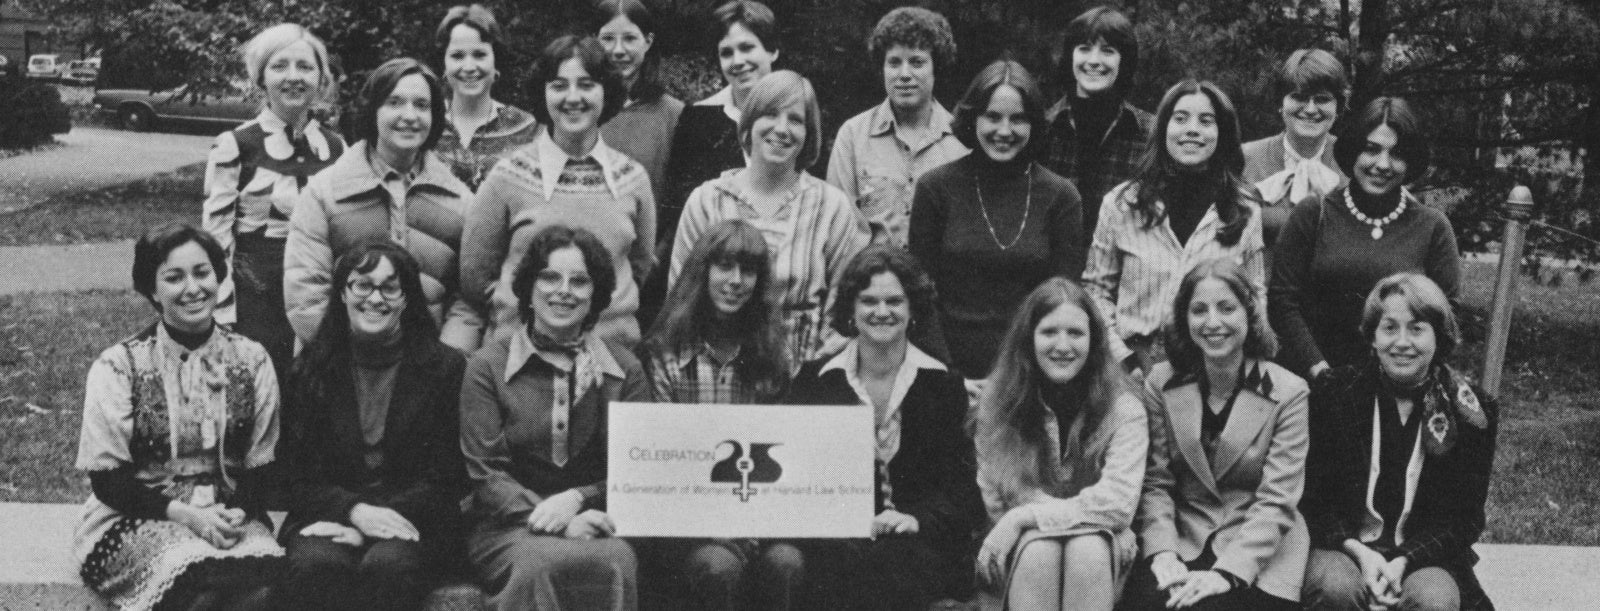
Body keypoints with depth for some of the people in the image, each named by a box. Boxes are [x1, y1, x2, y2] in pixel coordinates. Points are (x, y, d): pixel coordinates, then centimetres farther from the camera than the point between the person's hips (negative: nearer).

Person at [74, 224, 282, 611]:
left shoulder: (251, 360, 5)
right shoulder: (118, 367, -3)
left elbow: (261, 466, 7)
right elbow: (107, 479, -5)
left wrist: (236, 513, -15)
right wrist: (184, 514, -19)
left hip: (229, 516, 2)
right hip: (134, 518, -2)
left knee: (266, 568, -32)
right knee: (199, 571, -35)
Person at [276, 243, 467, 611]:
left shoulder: (446, 367, 7)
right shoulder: (311, 369, 11)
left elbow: (446, 480, 2)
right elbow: (299, 478, 8)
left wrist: (380, 518, -13)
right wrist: (354, 511, -13)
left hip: (413, 520, -1)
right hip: (328, 516, 1)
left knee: (388, 566, -35)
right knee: (317, 563, -33)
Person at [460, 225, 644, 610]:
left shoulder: (624, 370, 11)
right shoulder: (487, 367, 6)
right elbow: (485, 474, -1)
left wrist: (578, 499, -15)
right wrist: (558, 523, -18)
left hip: (594, 519, 1)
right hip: (508, 526, -1)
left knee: (619, 561, -35)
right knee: (538, 564, -37)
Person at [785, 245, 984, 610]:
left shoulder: (942, 385, 11)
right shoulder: (815, 381, 12)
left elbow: (961, 484, 5)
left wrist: (917, 518, -15)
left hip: (919, 538, 0)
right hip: (838, 535, 0)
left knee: (899, 563, -35)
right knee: (854, 563, -35)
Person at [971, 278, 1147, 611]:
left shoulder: (1123, 409, -6)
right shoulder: (997, 404, -2)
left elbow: (1119, 503, -17)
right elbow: (992, 503, -3)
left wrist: (1024, 517, -21)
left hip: (1102, 561, 0)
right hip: (1020, 557, 0)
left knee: (1088, 550, -33)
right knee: (1038, 551, -33)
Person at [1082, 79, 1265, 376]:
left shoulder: (1245, 210, 6)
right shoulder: (1121, 204, 3)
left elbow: (1255, 295, 12)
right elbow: (1097, 288, 6)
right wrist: (1121, 357, -4)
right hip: (1137, 366, 0)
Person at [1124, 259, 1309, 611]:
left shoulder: (1288, 393, -4)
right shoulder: (1161, 384, 4)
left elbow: (1276, 502, -10)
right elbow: (1154, 482, 1)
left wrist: (1227, 572, -21)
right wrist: (1162, 552, -16)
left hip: (1260, 555, -2)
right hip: (1182, 542, 2)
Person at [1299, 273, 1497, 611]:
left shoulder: (1472, 412, 0)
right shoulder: (1335, 393, 0)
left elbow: (1464, 519, 1)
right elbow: (1311, 498, 1)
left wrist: (1403, 561, -15)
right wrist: (1359, 552, -15)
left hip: (1424, 555, 1)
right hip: (1345, 546, 0)